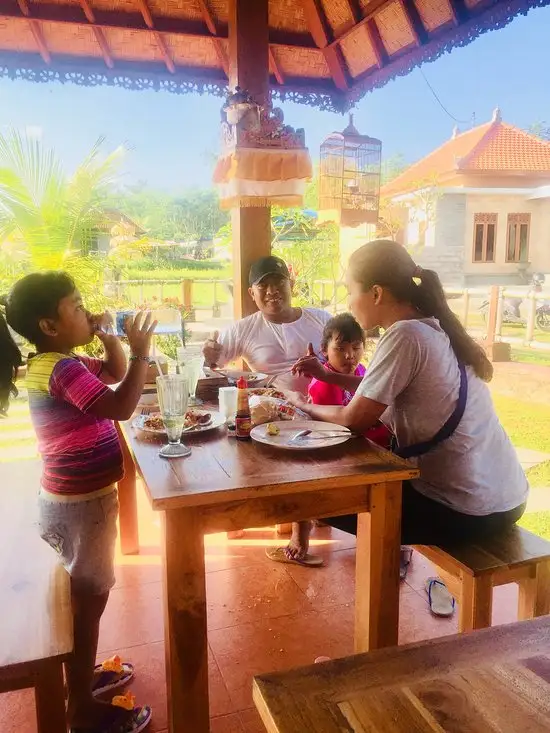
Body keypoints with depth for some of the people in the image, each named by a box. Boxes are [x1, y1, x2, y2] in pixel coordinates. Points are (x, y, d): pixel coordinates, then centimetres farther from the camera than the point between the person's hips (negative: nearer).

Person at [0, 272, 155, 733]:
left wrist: (110, 338, 4)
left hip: (77, 497, 10)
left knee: (87, 594, 24)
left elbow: (116, 373, 19)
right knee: (89, 598, 4)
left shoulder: (58, 363, 8)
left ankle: (84, 674, 43)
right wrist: (142, 351, -27)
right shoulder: (61, 368, -23)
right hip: (79, 503, -10)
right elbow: (121, 406, -33)